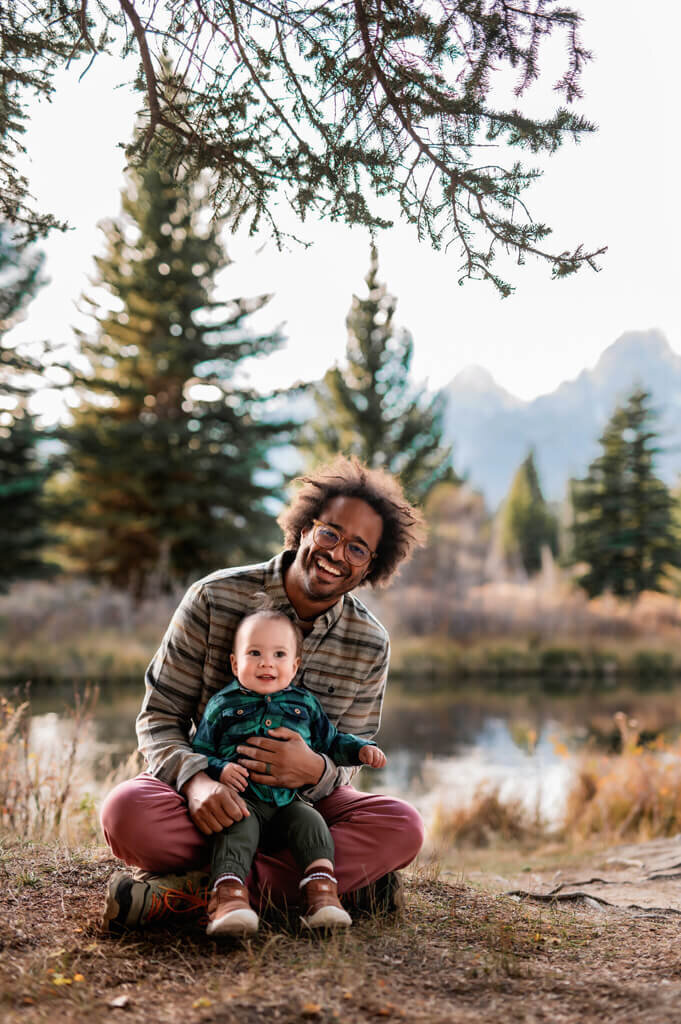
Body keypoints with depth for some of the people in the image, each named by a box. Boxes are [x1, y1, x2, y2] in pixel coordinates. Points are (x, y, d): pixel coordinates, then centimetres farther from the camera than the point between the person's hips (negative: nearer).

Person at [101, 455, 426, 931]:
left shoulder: (370, 645, -4)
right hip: (212, 796, -2)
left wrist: (314, 770, -27)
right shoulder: (214, 598, -11)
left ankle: (194, 889, -29)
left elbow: (347, 761, 0)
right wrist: (196, 780, -31)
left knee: (403, 827, -27)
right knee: (128, 811, -34)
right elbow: (159, 717, -8)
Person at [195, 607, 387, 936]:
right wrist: (219, 769, -13)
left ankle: (321, 892, -37)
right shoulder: (222, 705, 10)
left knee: (311, 822, -27)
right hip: (243, 800, -2)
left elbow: (331, 741, 28)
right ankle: (227, 894, -50)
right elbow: (200, 752, 8)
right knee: (236, 828, -33)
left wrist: (360, 749, 9)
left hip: (290, 801, 3)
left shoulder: (304, 703, 18)